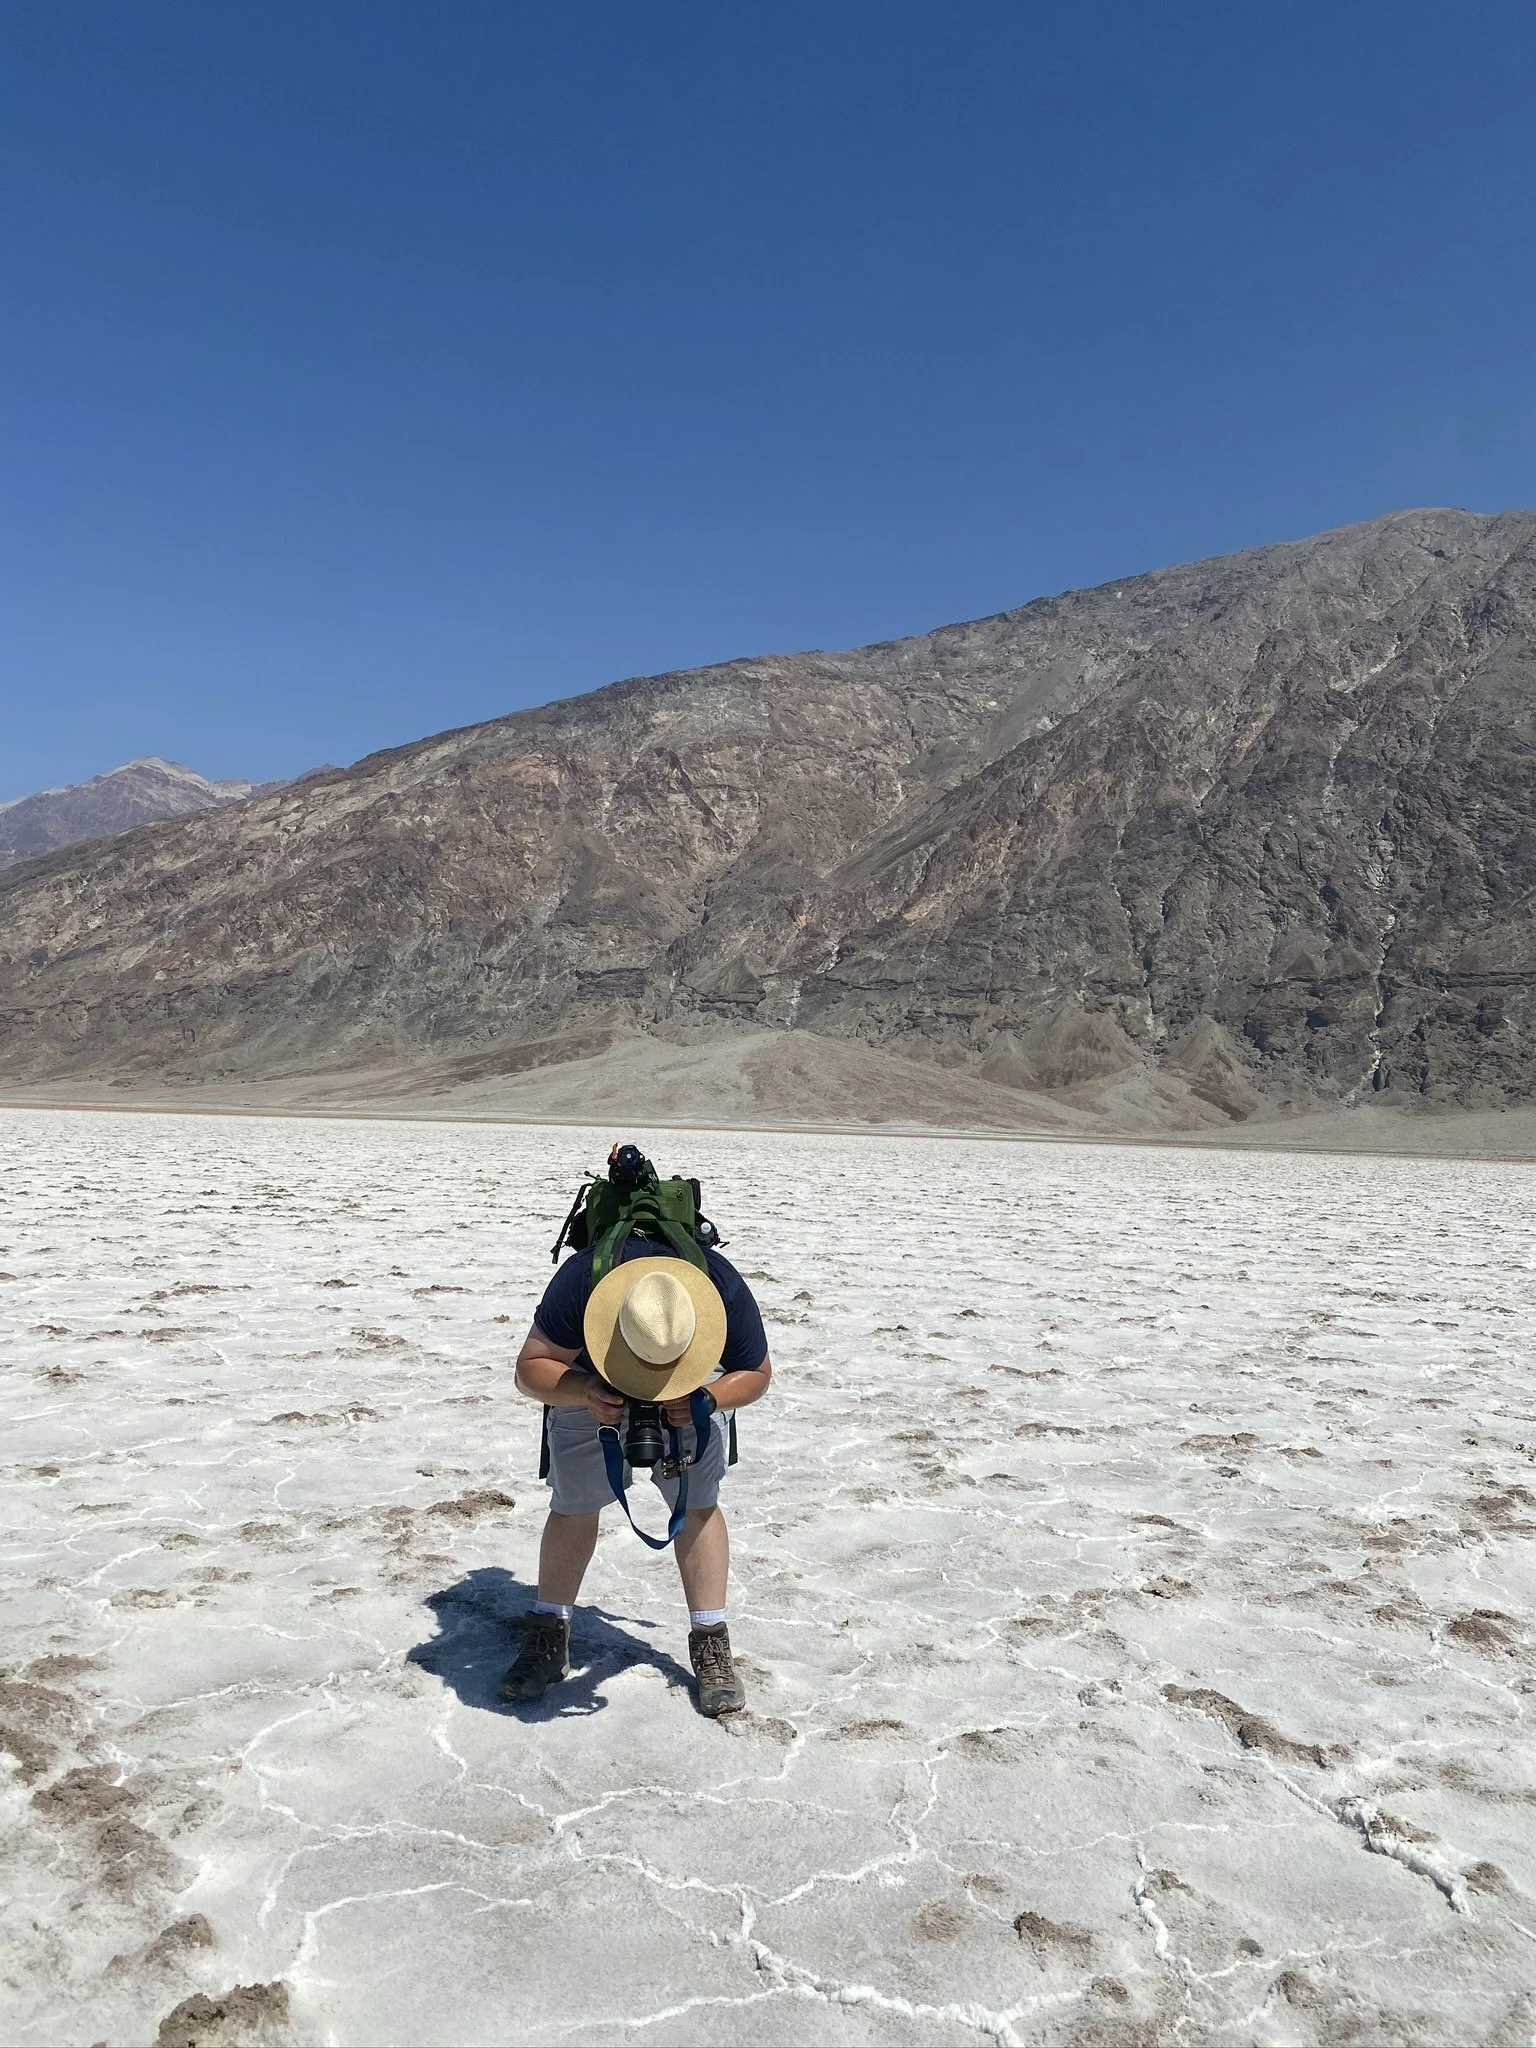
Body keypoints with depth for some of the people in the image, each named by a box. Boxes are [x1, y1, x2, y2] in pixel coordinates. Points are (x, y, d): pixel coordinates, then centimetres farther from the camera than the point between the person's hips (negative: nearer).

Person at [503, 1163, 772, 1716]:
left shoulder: (726, 1292, -39)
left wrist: (707, 1399, -38)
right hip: (587, 1378, 0)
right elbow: (531, 1368, -28)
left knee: (698, 1504, -6)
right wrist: (586, 1394, -48)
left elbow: (756, 1373, -18)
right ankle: (548, 1639, 15)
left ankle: (710, 1644, 5)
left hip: (697, 1384, 1)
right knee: (573, 1505, 0)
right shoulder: (581, 1281, -43)